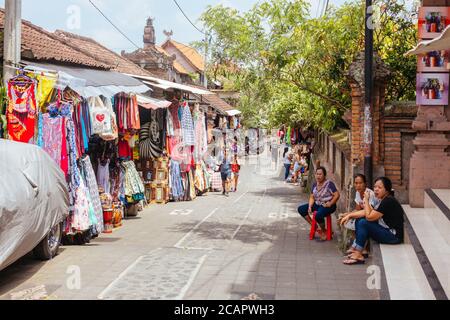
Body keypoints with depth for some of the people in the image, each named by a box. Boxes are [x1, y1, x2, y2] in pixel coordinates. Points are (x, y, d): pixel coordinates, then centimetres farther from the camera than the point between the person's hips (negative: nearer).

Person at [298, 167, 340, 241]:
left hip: (327, 205, -8)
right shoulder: (315, 185, 7)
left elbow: (337, 195, -19)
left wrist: (330, 204, -21)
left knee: (318, 215, -37)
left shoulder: (329, 184, -13)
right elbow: (312, 197, 10)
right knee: (301, 209, -2)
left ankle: (323, 231, -7)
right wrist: (310, 206, -5)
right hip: (317, 204, 8)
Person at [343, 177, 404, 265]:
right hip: (387, 231, 10)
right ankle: (356, 249, 3)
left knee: (363, 223, -20)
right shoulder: (384, 200, 10)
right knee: (359, 221, 6)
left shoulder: (388, 201, -19)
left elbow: (369, 217, -21)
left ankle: (358, 255, -13)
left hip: (393, 236, -10)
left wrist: (366, 200, -11)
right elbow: (368, 213, 6)